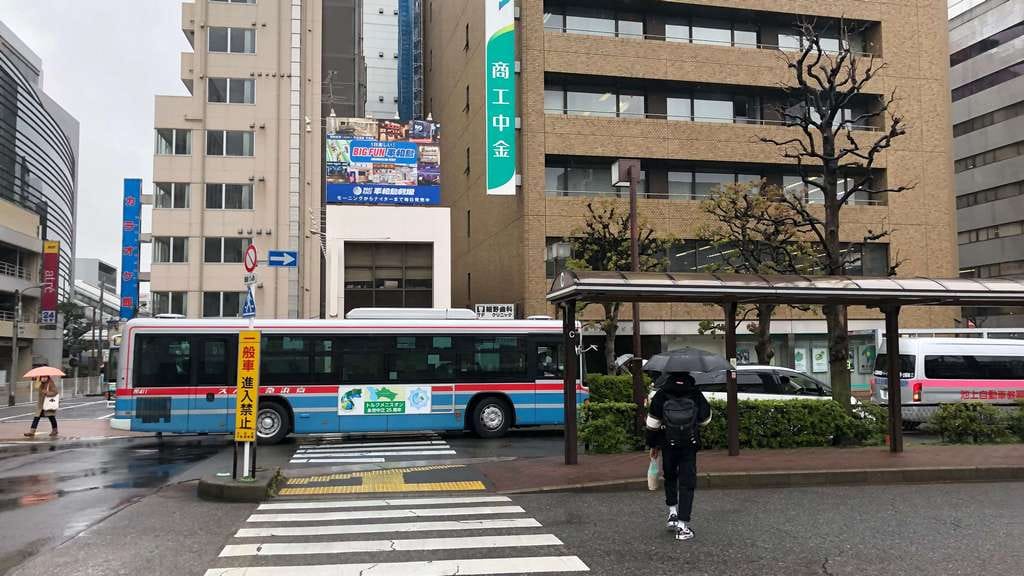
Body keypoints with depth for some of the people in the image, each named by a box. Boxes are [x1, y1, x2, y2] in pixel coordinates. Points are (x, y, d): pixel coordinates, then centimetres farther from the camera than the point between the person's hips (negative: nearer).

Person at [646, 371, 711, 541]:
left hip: (668, 445, 0)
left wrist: (653, 445, 8)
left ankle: (672, 512, 15)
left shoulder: (661, 395, -7)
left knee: (670, 477, 24)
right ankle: (683, 525, -2)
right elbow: (705, 419, 6)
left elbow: (652, 423, -4)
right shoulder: (696, 394, -6)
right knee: (687, 482, 4)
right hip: (690, 446, 0)